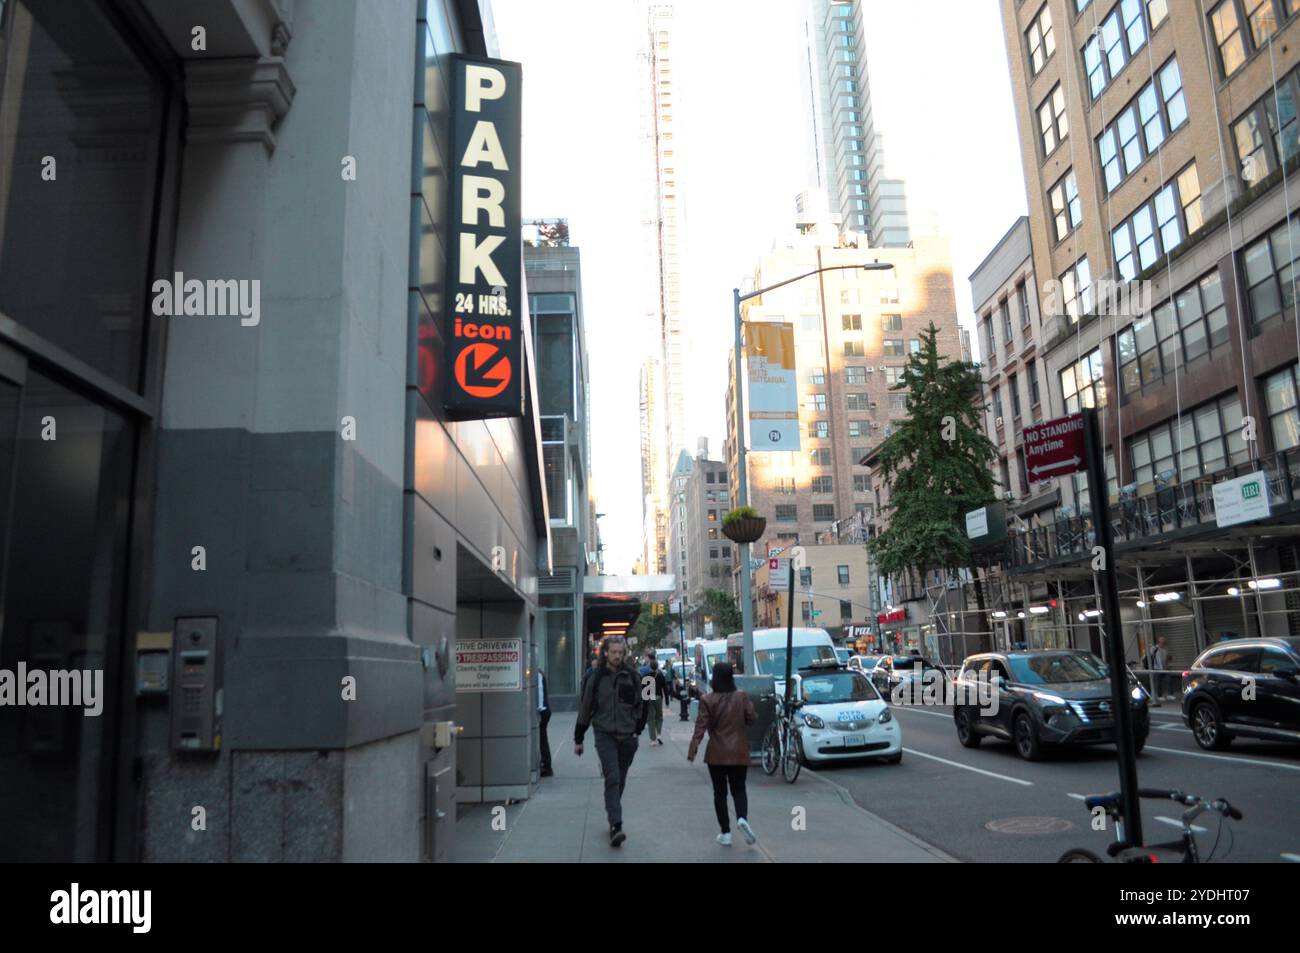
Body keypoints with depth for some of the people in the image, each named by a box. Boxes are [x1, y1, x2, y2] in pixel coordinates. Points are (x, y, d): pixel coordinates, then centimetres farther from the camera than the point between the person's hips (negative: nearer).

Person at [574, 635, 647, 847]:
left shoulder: (632, 676, 0)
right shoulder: (597, 677, -1)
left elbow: (640, 705, 9)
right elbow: (585, 708, 5)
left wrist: (637, 730, 5)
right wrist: (578, 739, 9)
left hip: (627, 735, 2)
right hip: (605, 734, -2)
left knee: (619, 780, 13)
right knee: (612, 778, -14)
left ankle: (612, 816, 32)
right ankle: (616, 825, -17)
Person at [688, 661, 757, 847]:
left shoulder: (707, 700, -11)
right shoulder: (742, 697, -5)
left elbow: (701, 726, -15)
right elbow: (753, 718, 2)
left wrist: (693, 748, -14)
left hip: (717, 754, -1)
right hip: (739, 754, 1)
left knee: (720, 792, 11)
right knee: (739, 790, 14)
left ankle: (725, 833, 11)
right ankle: (742, 818, -14)